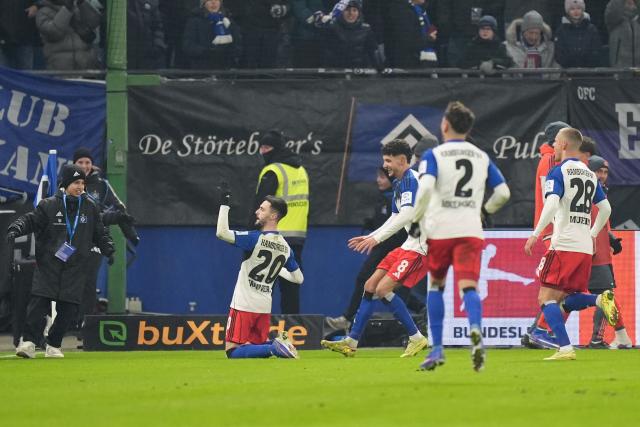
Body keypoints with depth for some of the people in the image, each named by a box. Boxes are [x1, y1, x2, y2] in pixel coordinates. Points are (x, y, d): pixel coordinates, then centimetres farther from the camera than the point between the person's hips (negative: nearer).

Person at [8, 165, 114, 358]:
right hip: (48, 264, -3)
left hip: (76, 268, 3)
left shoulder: (90, 207, 8)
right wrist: (15, 229, -23)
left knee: (69, 309, -1)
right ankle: (28, 342, -14)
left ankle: (53, 346, 12)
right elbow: (31, 220, -5)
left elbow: (100, 233, 15)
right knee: (39, 302, -14)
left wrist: (108, 249, 0)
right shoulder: (49, 205, -1)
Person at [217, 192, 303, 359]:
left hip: (244, 306, -7)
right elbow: (298, 278, 15)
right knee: (257, 347, 20)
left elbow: (221, 233, -23)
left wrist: (224, 205, -14)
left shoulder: (256, 239, -16)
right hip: (264, 307, 7)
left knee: (233, 351, -5)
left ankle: (274, 348, -20)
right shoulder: (286, 248, 4)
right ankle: (279, 345, -8)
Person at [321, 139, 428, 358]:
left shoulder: (411, 179, -14)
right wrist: (369, 237, 22)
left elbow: (407, 216, -25)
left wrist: (377, 238, -26)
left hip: (419, 247, -10)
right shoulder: (399, 183, 17)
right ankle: (351, 342, 10)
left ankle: (416, 338, -9)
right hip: (410, 244, 10)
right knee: (370, 286, 7)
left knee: (383, 288, -18)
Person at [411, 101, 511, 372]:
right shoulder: (482, 157, 11)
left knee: (436, 285, 17)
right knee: (469, 287, -7)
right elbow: (503, 193, 10)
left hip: (439, 230, -2)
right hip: (471, 231, 2)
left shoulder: (434, 155, -1)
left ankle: (437, 349, 14)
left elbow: (426, 188, -17)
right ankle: (475, 330, -39)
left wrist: (416, 220, -6)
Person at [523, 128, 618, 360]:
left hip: (563, 245, -7)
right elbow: (605, 209, 20)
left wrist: (535, 234, -17)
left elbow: (552, 204, -19)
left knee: (547, 298, -4)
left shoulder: (558, 172, -5)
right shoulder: (590, 175, 17)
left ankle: (565, 348, -18)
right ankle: (601, 300, -12)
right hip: (585, 248, 7)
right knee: (565, 299, 16)